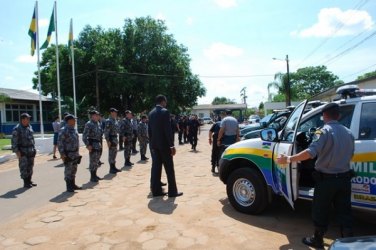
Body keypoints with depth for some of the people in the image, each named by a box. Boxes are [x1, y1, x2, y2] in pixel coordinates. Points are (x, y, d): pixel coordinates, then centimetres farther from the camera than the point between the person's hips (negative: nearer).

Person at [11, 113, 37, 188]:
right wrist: (17, 151, -17)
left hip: (31, 151, 7)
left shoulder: (29, 127, 11)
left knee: (30, 166, 11)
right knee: (24, 167, -2)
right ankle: (26, 183, 3)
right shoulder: (17, 129, -11)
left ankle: (29, 181, 21)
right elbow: (14, 141, -13)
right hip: (23, 152, -7)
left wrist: (34, 148, 15)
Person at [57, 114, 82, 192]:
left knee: (74, 170, 15)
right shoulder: (64, 130, -14)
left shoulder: (74, 129, 12)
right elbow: (59, 142, -17)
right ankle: (69, 187, 9)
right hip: (68, 154, -8)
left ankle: (73, 184, 26)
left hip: (75, 154, 8)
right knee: (68, 170, 0)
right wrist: (62, 154, -20)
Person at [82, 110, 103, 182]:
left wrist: (101, 144, 15)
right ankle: (92, 177, 7)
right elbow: (84, 136, -16)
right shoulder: (88, 124, -12)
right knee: (93, 161, -2)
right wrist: (88, 145, -20)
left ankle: (95, 175, 25)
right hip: (93, 145, -8)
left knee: (97, 161, 14)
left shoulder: (98, 124, 12)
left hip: (99, 145, 8)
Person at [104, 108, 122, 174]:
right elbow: (106, 131, -18)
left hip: (115, 138, 9)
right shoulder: (108, 121, -14)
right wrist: (108, 140, -22)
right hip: (111, 139, -9)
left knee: (114, 153, 14)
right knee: (111, 154, -3)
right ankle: (111, 168, 4)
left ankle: (114, 167, 24)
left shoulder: (115, 120, 14)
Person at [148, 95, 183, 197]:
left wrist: (151, 142, 18)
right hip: (164, 144, -7)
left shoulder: (151, 113, 11)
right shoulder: (165, 112, -12)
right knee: (169, 168, 0)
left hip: (154, 144, 7)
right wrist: (172, 145, -15)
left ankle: (156, 190, 14)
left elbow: (149, 130, 12)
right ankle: (172, 191, 6)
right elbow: (168, 129, -17)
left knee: (156, 168, 9)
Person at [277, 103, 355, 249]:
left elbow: (311, 152, -30)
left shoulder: (324, 131, -16)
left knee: (320, 212, 9)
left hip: (326, 179, -6)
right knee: (344, 212, 15)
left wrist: (288, 159, -28)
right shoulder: (348, 133, 6)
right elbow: (350, 155, 17)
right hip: (344, 178, 6)